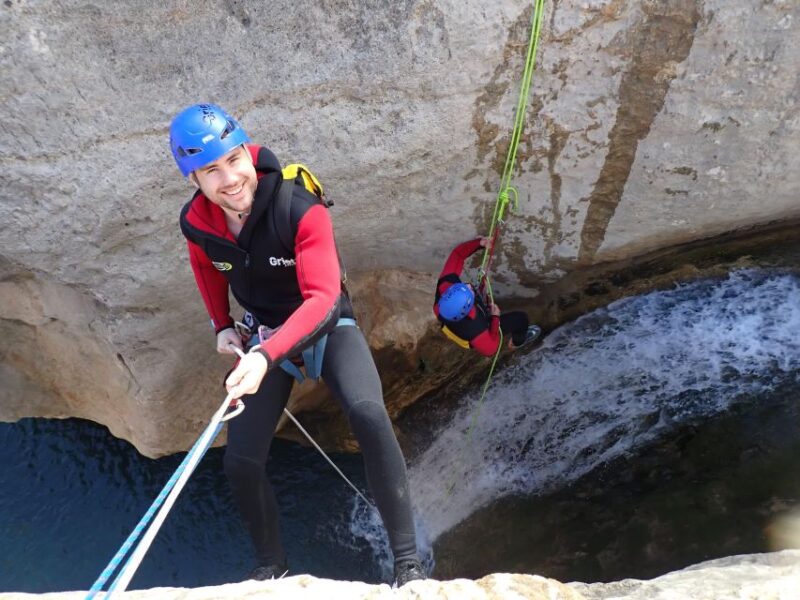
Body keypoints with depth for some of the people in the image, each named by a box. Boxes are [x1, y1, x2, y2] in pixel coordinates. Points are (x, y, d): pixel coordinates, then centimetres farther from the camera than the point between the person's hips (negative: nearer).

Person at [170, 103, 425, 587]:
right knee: (240, 460, -1)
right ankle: (271, 563, 26)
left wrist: (267, 355, -49)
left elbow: (322, 297, -37)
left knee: (368, 414, -33)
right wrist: (222, 325, 6)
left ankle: (408, 560, -20)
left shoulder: (301, 209, -30)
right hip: (264, 335, 4)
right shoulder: (196, 223, -14)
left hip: (328, 325, -4)